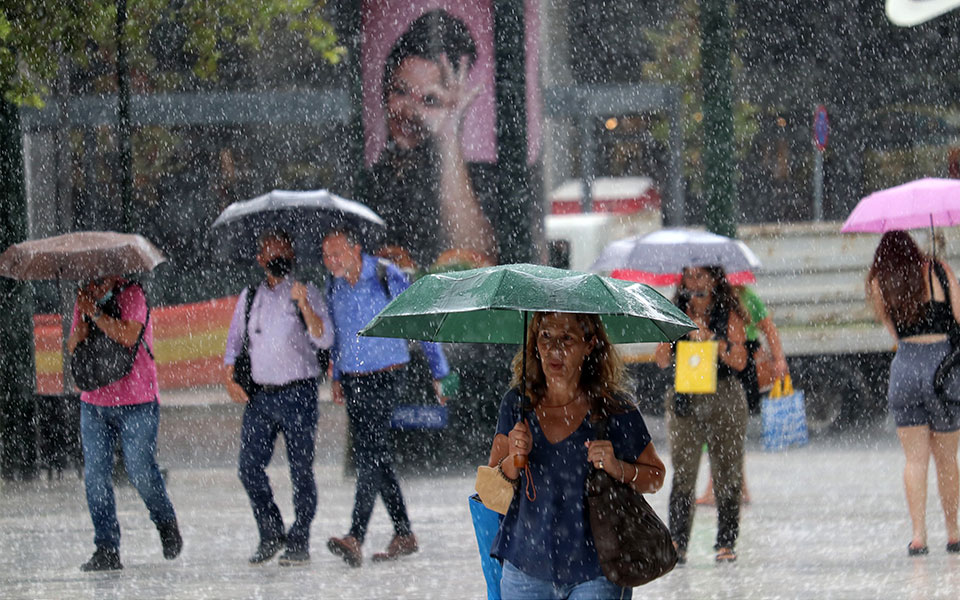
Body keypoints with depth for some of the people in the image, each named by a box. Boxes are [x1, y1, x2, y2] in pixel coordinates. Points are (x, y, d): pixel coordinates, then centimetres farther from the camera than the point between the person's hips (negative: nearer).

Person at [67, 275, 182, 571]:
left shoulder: (131, 294, -8)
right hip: (93, 400, 5)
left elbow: (128, 336, -23)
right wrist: (84, 319, -13)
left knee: (140, 470, -7)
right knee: (95, 474, -2)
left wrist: (94, 312, -19)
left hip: (135, 402, -5)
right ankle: (106, 550, 1)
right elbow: (72, 347, 4)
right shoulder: (85, 298, 9)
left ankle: (167, 525, 21)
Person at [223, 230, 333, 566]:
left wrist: (304, 305, -25)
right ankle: (271, 535, 14)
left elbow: (324, 339, -12)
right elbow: (235, 341, 19)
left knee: (300, 469, -2)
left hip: (297, 393, -4)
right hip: (258, 395, 4)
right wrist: (229, 378, 4)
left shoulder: (306, 293, 0)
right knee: (250, 466, -1)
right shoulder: (250, 296, 13)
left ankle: (299, 542, 5)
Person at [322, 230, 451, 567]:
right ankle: (404, 534, 19)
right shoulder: (334, 286, 6)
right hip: (352, 380, 7)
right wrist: (337, 377, 22)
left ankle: (356, 538, -27)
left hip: (385, 376, -7)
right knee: (375, 454, 9)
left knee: (370, 450, -17)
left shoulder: (388, 278, -12)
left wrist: (439, 372, -5)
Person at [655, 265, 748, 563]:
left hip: (723, 397, -2)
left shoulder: (729, 313, 2)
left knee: (726, 473, -1)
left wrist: (710, 338, -17)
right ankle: (677, 541, -3)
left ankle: (726, 542, 5)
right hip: (685, 399, 2)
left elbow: (739, 360, -5)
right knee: (682, 473, -4)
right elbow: (662, 361, 4)